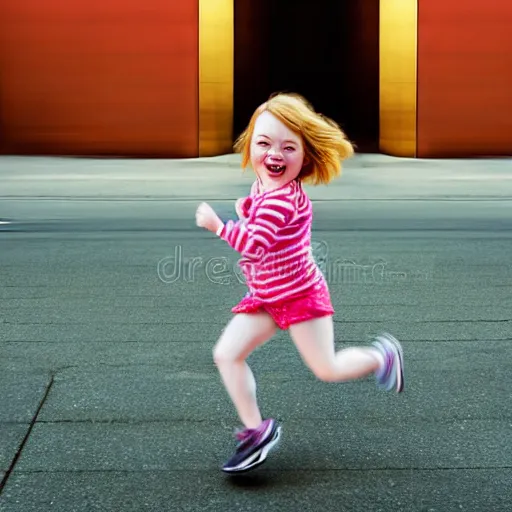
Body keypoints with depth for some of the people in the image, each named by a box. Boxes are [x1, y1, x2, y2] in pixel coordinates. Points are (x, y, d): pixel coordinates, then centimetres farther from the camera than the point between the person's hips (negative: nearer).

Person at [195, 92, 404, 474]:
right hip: (264, 298, 8)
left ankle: (382, 355, 30)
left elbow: (255, 244, -39)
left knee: (327, 369, 1)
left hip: (300, 295, -8)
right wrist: (245, 209, 7)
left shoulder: (281, 197, -29)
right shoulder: (263, 186, 1)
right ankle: (256, 429, 7)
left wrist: (217, 224, -36)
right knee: (226, 354, -3)